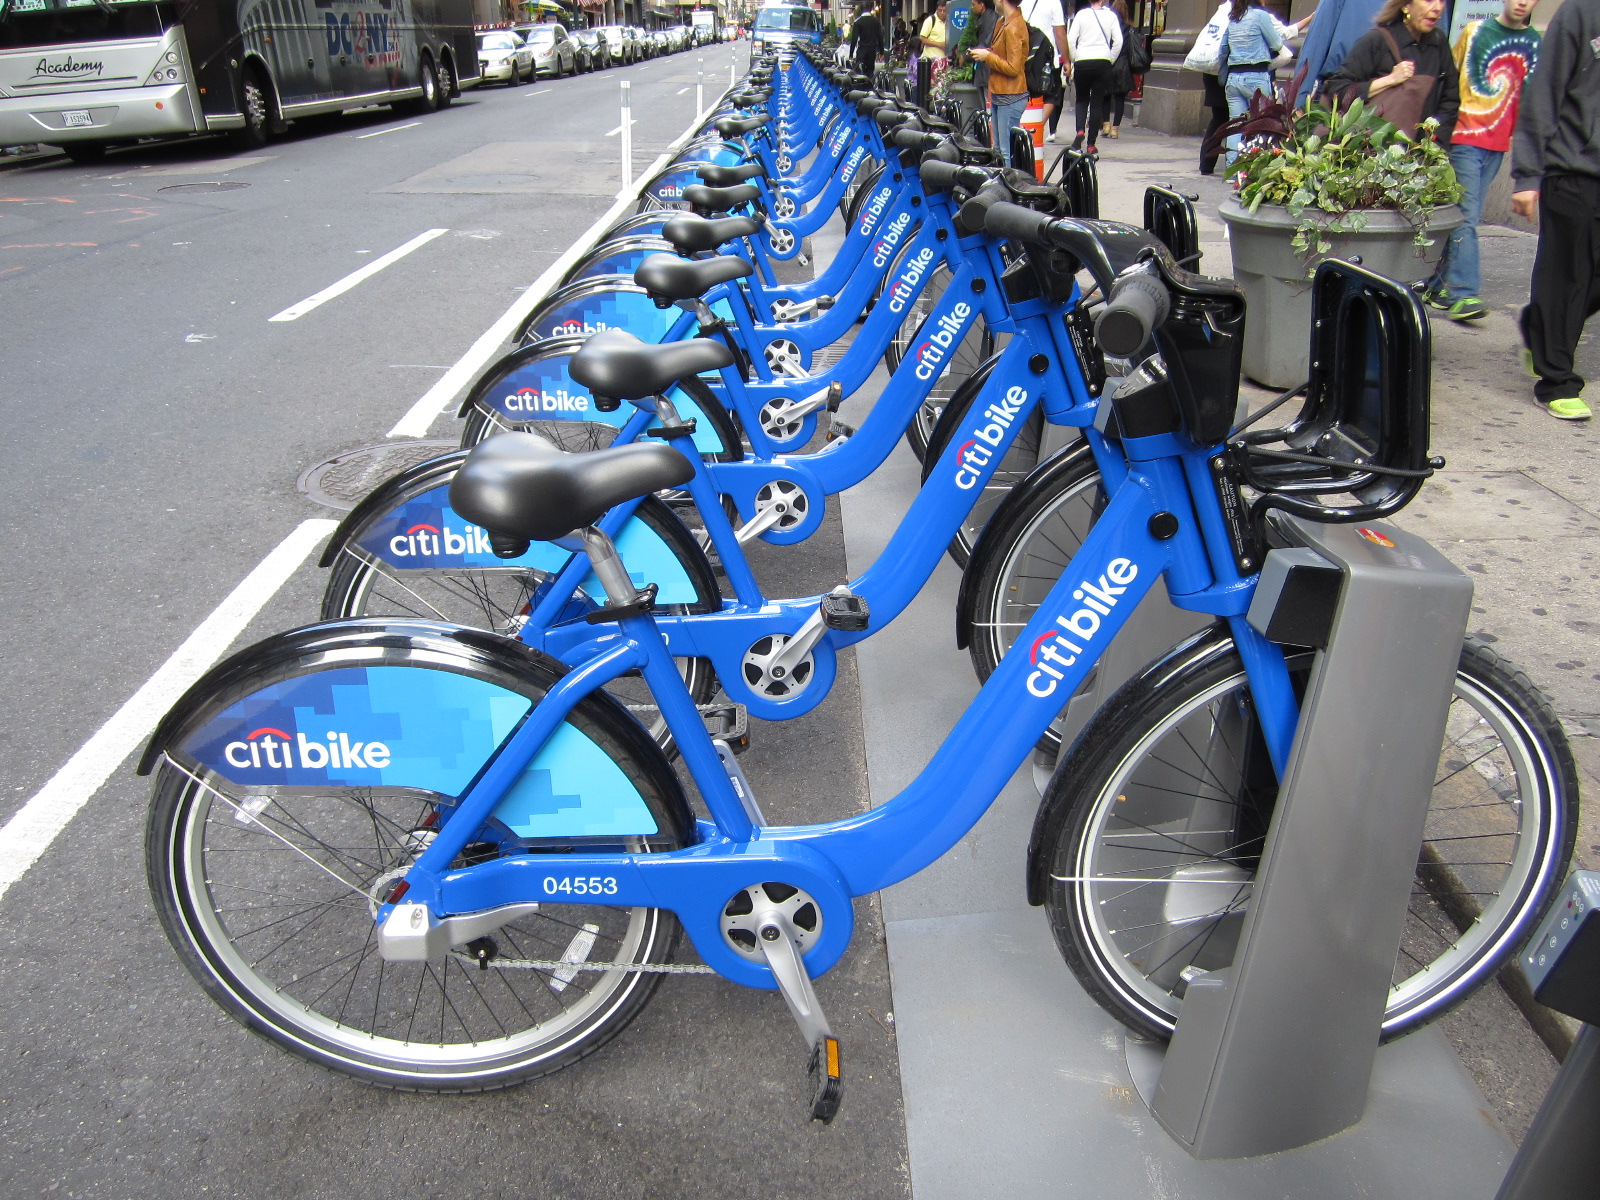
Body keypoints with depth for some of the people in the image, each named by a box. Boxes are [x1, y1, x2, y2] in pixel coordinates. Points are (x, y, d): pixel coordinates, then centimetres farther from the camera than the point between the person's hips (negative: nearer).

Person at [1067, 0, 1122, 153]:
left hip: (1082, 62, 0)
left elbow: (1070, 40, -5)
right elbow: (1118, 41, -1)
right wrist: (1110, 60, 9)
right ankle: (1091, 144, 2)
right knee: (1097, 102, 5)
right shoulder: (1111, 15, 4)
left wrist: (1073, 60, 6)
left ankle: (1080, 131, -13)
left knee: (1082, 99, 15)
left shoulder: (1081, 14, 1)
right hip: (1103, 62, 0)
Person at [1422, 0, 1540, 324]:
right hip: (1465, 136, -4)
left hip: (1498, 144, 4)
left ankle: (1437, 285, 13)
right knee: (1466, 216, -11)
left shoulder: (1535, 43, 10)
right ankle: (1462, 294, -16)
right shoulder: (1475, 31, 3)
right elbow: (1449, 79, 7)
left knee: (1467, 215, 6)